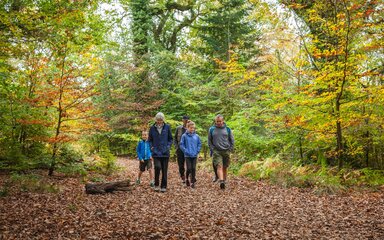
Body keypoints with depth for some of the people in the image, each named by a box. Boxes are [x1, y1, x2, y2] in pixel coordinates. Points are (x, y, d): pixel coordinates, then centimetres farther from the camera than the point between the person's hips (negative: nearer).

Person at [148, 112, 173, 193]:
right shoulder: (152, 128, 2)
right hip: (156, 152, -1)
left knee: (164, 170, 5)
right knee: (157, 167, -17)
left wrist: (168, 146, -2)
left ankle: (163, 186, 17)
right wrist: (151, 147, -2)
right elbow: (150, 140, 12)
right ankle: (156, 185, 2)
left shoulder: (167, 127, 2)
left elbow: (170, 139, 11)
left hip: (165, 152, 1)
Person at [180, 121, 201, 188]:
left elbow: (199, 144, 10)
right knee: (189, 168, -3)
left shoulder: (196, 136, 3)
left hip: (195, 155, 2)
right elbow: (181, 145, -3)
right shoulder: (184, 136, -5)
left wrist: (197, 151, -1)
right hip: (188, 155, -2)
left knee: (193, 168, 2)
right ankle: (187, 178, 25)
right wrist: (186, 151, -11)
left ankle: (192, 182, 12)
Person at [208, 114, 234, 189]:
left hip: (226, 151, 2)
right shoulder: (211, 129, 5)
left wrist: (230, 150, 3)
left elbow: (232, 140, 11)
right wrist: (212, 149, 0)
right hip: (216, 151, -2)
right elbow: (209, 141, 11)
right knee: (219, 166, -17)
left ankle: (224, 181, 20)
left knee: (225, 168, 8)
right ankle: (221, 181, -29)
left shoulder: (227, 129, 6)